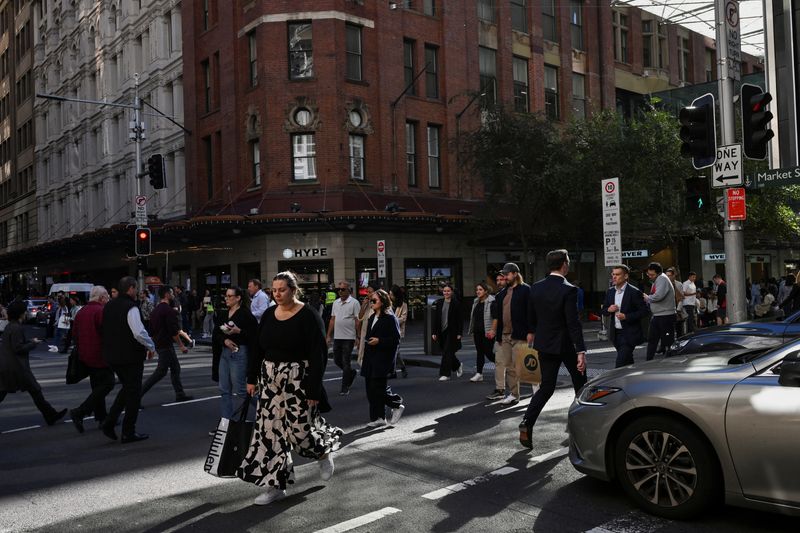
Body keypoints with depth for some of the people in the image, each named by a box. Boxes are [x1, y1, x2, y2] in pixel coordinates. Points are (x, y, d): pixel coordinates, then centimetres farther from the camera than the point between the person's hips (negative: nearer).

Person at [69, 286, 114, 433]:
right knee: (107, 384, -5)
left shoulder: (81, 311, 12)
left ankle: (101, 418, 21)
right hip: (100, 355, -9)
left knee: (97, 385, 16)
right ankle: (79, 412, -11)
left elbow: (74, 334, 16)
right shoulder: (101, 311, -15)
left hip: (85, 356, 10)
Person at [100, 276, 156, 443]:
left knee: (127, 388, 23)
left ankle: (109, 423, 14)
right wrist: (151, 346, -13)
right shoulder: (130, 307, -18)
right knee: (133, 393, 5)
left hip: (112, 356, 8)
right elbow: (139, 332, -26)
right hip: (130, 357, -8)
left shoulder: (109, 306, 9)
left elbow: (106, 330, 19)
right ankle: (128, 433, 11)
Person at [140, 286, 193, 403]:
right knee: (161, 371, -4)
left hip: (158, 344, 10)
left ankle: (180, 394, 18)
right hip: (165, 345, -10)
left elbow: (151, 329, 17)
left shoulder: (156, 309, 12)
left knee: (175, 367, 14)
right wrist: (181, 345, -14)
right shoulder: (168, 310, -17)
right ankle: (140, 393, -6)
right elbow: (173, 331, -20)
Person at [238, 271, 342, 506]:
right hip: (270, 380, 6)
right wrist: (252, 378, 10)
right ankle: (276, 486, 15)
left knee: (299, 428, -2)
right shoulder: (269, 314, 7)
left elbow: (318, 355, -14)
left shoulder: (309, 317, -11)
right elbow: (257, 348, 13)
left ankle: (324, 452, 33)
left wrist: (314, 389, -17)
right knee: (271, 430, 5)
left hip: (298, 381, -6)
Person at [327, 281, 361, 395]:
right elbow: (332, 320, 13)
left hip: (349, 337, -6)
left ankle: (345, 388, 7)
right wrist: (328, 336, 11)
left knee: (346, 362, -1)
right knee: (337, 360, 12)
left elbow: (357, 321, -8)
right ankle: (351, 373, 37)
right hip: (337, 337, 6)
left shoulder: (354, 303, -7)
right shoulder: (336, 303, 11)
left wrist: (358, 337, -11)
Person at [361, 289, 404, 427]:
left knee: (378, 387, -11)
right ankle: (378, 417, 14)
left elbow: (396, 339, -12)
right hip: (371, 357, 8)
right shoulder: (372, 318, 17)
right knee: (371, 389, 6)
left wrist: (379, 341, -20)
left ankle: (397, 405, 12)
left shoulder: (390, 318, -9)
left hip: (383, 358, -8)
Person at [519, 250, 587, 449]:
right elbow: (573, 323, -21)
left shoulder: (536, 288, 0)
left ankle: (527, 423, -8)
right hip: (565, 344, -5)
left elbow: (532, 318, 8)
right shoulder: (568, 290, -18)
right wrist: (581, 351, -20)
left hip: (544, 344, 5)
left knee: (546, 386, 9)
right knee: (580, 382, 17)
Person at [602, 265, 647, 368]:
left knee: (620, 363, -13)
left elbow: (643, 311, -12)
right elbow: (604, 311, 14)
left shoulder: (634, 292, -10)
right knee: (628, 362, 18)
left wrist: (626, 317, -21)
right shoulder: (610, 292, 9)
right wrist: (608, 310, -9)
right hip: (616, 333, 6)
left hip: (629, 334, -6)